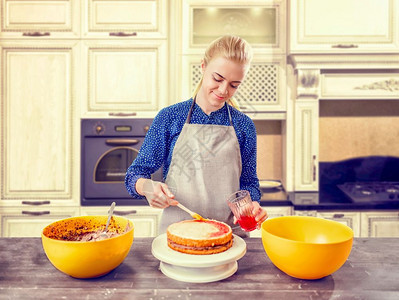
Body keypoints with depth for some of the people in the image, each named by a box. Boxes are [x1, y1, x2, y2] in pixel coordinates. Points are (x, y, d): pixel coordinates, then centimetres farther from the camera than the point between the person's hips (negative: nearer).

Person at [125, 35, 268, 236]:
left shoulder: (244, 125, 6)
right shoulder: (169, 117, 2)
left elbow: (248, 182, 13)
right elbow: (135, 173, 4)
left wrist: (252, 205, -8)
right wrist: (147, 187, -17)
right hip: (176, 232, -1)